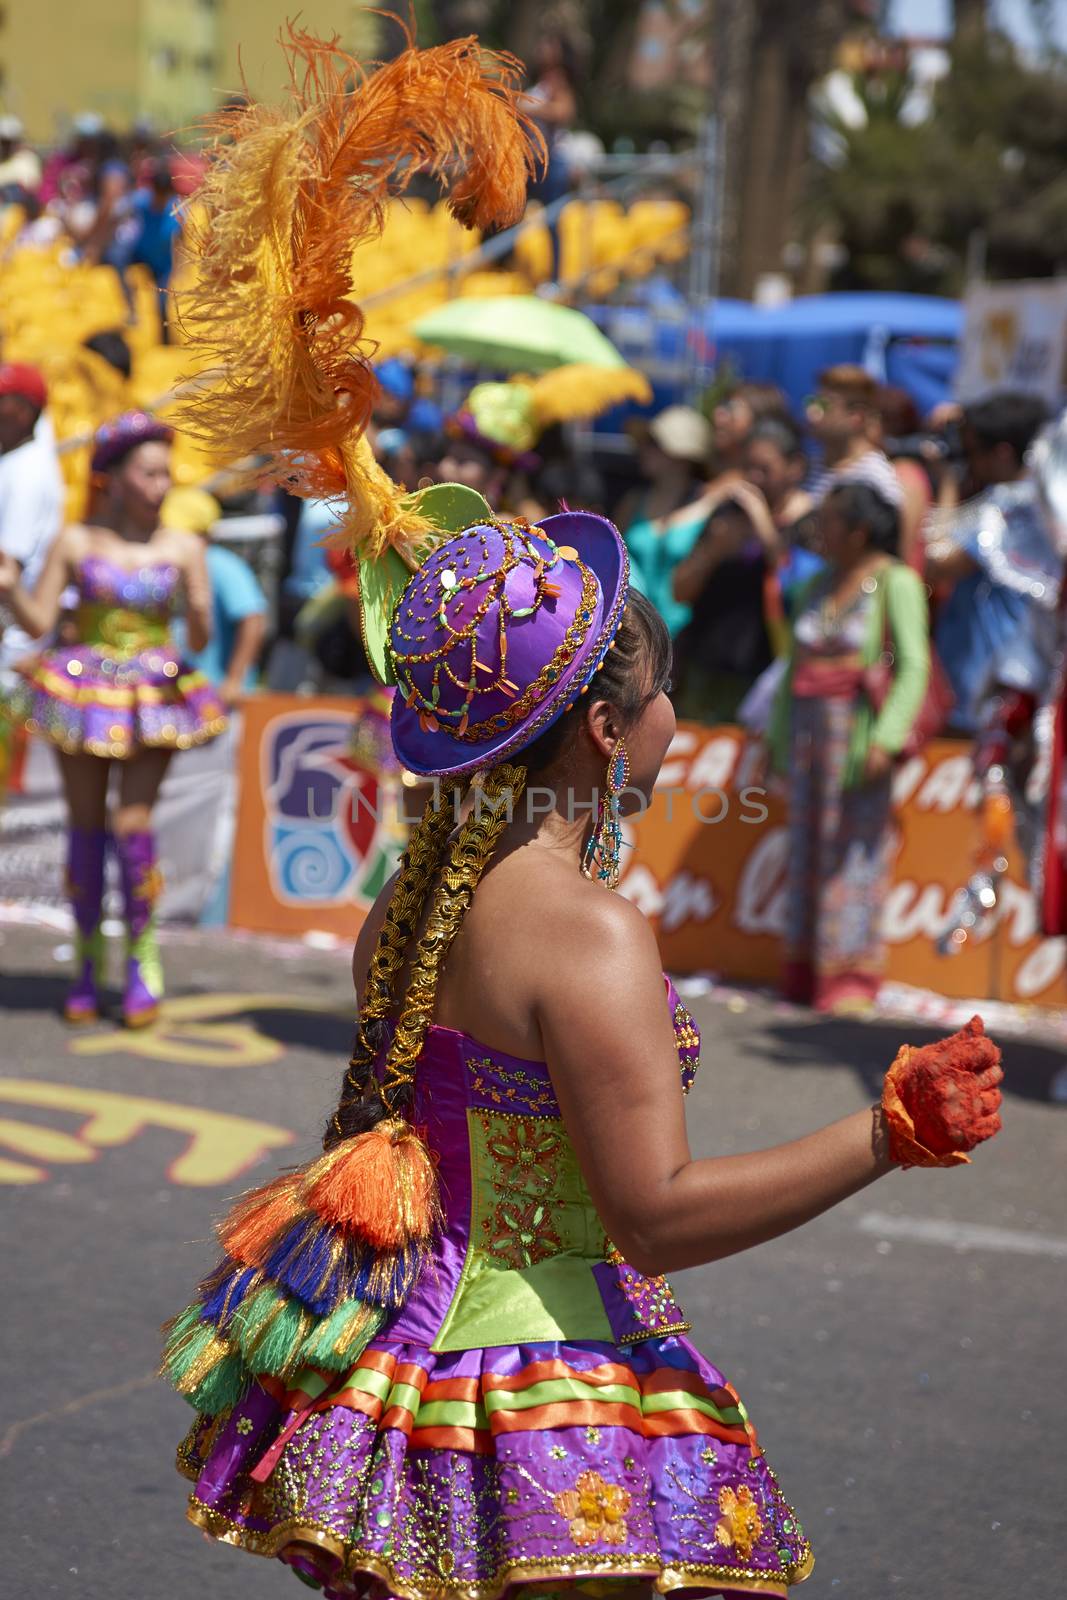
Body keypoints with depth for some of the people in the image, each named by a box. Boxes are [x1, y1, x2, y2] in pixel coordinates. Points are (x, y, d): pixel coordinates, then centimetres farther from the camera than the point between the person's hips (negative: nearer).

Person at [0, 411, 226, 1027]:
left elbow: (199, 640, -3)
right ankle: (88, 963, 17)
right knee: (87, 826, 4)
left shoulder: (184, 548, 0)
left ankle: (143, 960, 3)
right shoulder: (77, 543, 1)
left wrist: (200, 617, -25)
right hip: (83, 691, 1)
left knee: (133, 824, -12)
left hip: (155, 698, -1)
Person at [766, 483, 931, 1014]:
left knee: (854, 845, -6)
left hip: (858, 726, -6)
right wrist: (778, 734, 15)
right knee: (806, 845, 4)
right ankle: (805, 970, 8)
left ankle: (851, 974, -3)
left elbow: (914, 666, -12)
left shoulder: (896, 583, -5)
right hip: (807, 726, 7)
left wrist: (887, 738, -21)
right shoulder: (818, 586, 16)